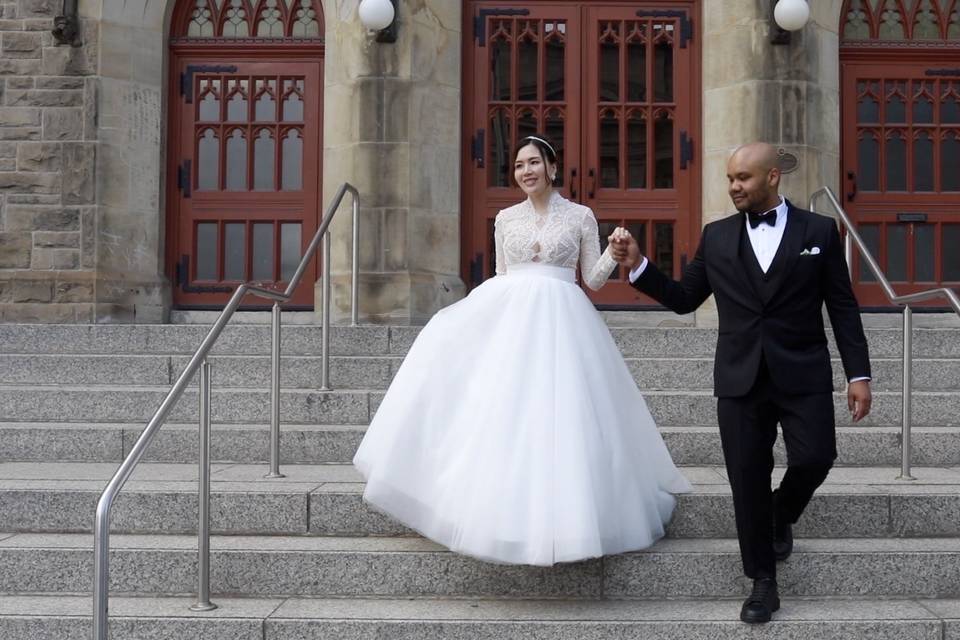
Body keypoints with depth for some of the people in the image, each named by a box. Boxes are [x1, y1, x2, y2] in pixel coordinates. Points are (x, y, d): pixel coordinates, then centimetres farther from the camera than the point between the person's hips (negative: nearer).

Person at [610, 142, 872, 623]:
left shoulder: (819, 231, 3)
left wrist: (859, 374, -1)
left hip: (803, 376, -1)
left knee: (814, 459, -12)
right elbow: (683, 298, 11)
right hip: (740, 380, 1)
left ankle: (781, 516, 24)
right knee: (747, 479, 2)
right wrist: (638, 267, -2)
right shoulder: (716, 237, 8)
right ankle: (763, 581, 17)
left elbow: (843, 307, 4)